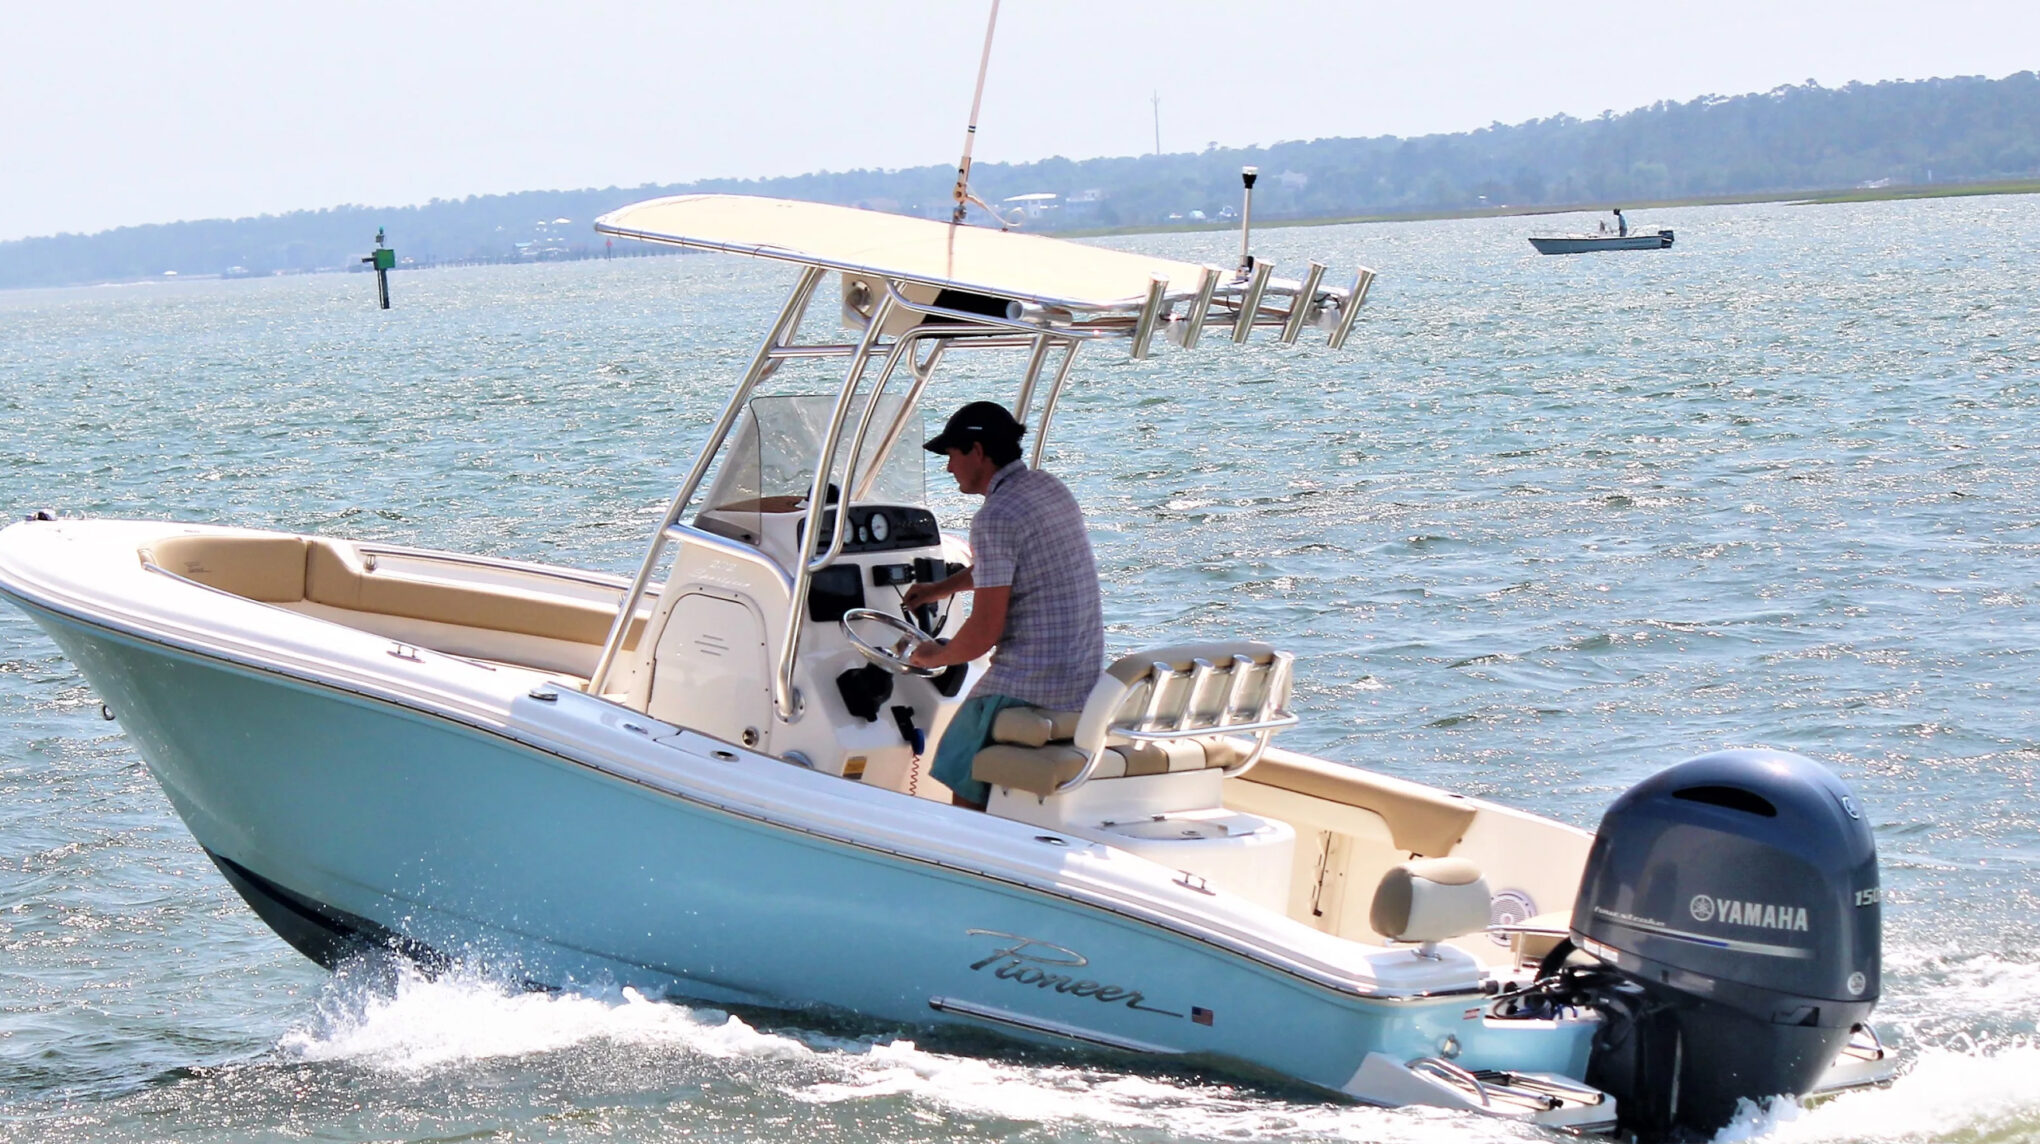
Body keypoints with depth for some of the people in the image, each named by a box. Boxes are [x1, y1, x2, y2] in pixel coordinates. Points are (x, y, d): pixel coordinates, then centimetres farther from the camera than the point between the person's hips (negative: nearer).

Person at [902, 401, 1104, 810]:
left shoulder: (994, 518, -17)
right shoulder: (1051, 489, 11)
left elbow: (984, 633, -17)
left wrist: (935, 656, 1)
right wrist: (940, 589, 30)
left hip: (1028, 688, -9)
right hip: (1086, 679, 9)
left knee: (965, 790, 4)